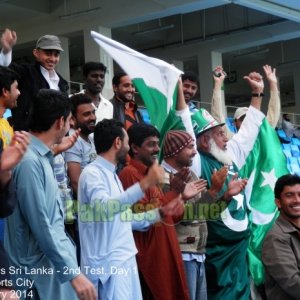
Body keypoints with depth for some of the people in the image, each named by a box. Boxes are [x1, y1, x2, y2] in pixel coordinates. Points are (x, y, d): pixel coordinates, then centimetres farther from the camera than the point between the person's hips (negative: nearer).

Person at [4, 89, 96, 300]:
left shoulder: (42, 157, 10)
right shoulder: (29, 161, -21)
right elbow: (41, 227, -24)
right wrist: (73, 272, -24)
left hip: (53, 260, 10)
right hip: (38, 268, -10)